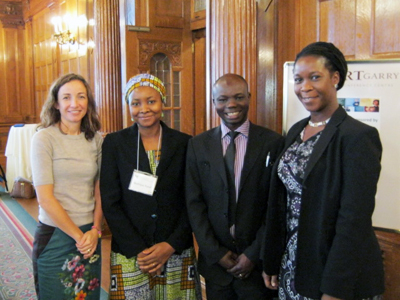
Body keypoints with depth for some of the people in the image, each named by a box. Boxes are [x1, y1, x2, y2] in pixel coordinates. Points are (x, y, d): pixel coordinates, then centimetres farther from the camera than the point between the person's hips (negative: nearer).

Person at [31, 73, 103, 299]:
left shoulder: (96, 140, 2)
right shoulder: (44, 139, -11)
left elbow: (99, 191, 5)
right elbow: (45, 198, -14)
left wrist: (95, 230, -7)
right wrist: (78, 236, -11)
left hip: (91, 236, 4)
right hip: (55, 236, -4)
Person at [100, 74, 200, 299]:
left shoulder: (184, 143, 0)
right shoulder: (114, 143, -1)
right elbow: (110, 203, -4)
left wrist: (171, 245, -9)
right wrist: (138, 250, -10)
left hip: (176, 253, 1)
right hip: (129, 255, 0)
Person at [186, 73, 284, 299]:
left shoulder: (273, 142, -6)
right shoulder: (198, 145, 0)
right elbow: (194, 203, -1)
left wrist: (254, 254, -10)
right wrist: (216, 253, -6)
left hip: (258, 260, -2)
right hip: (214, 260, 2)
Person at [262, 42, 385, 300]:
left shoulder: (358, 136, -16)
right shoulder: (296, 131, 6)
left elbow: (355, 221, -19)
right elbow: (280, 203, 7)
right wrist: (271, 262, 9)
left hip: (342, 278, -6)